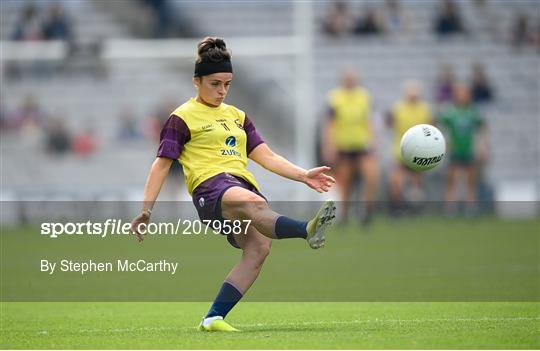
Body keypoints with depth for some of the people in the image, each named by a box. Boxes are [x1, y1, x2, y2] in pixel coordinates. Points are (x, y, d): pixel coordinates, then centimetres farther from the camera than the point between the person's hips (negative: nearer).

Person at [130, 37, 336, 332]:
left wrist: (304, 175, 10)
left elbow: (267, 157, 24)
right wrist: (145, 210, -1)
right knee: (254, 203, -39)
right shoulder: (183, 118, 10)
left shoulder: (237, 116, 28)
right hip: (210, 186, -7)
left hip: (243, 184, 7)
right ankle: (308, 231, -67)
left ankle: (213, 318, -17)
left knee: (259, 246, -21)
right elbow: (161, 165, 7)